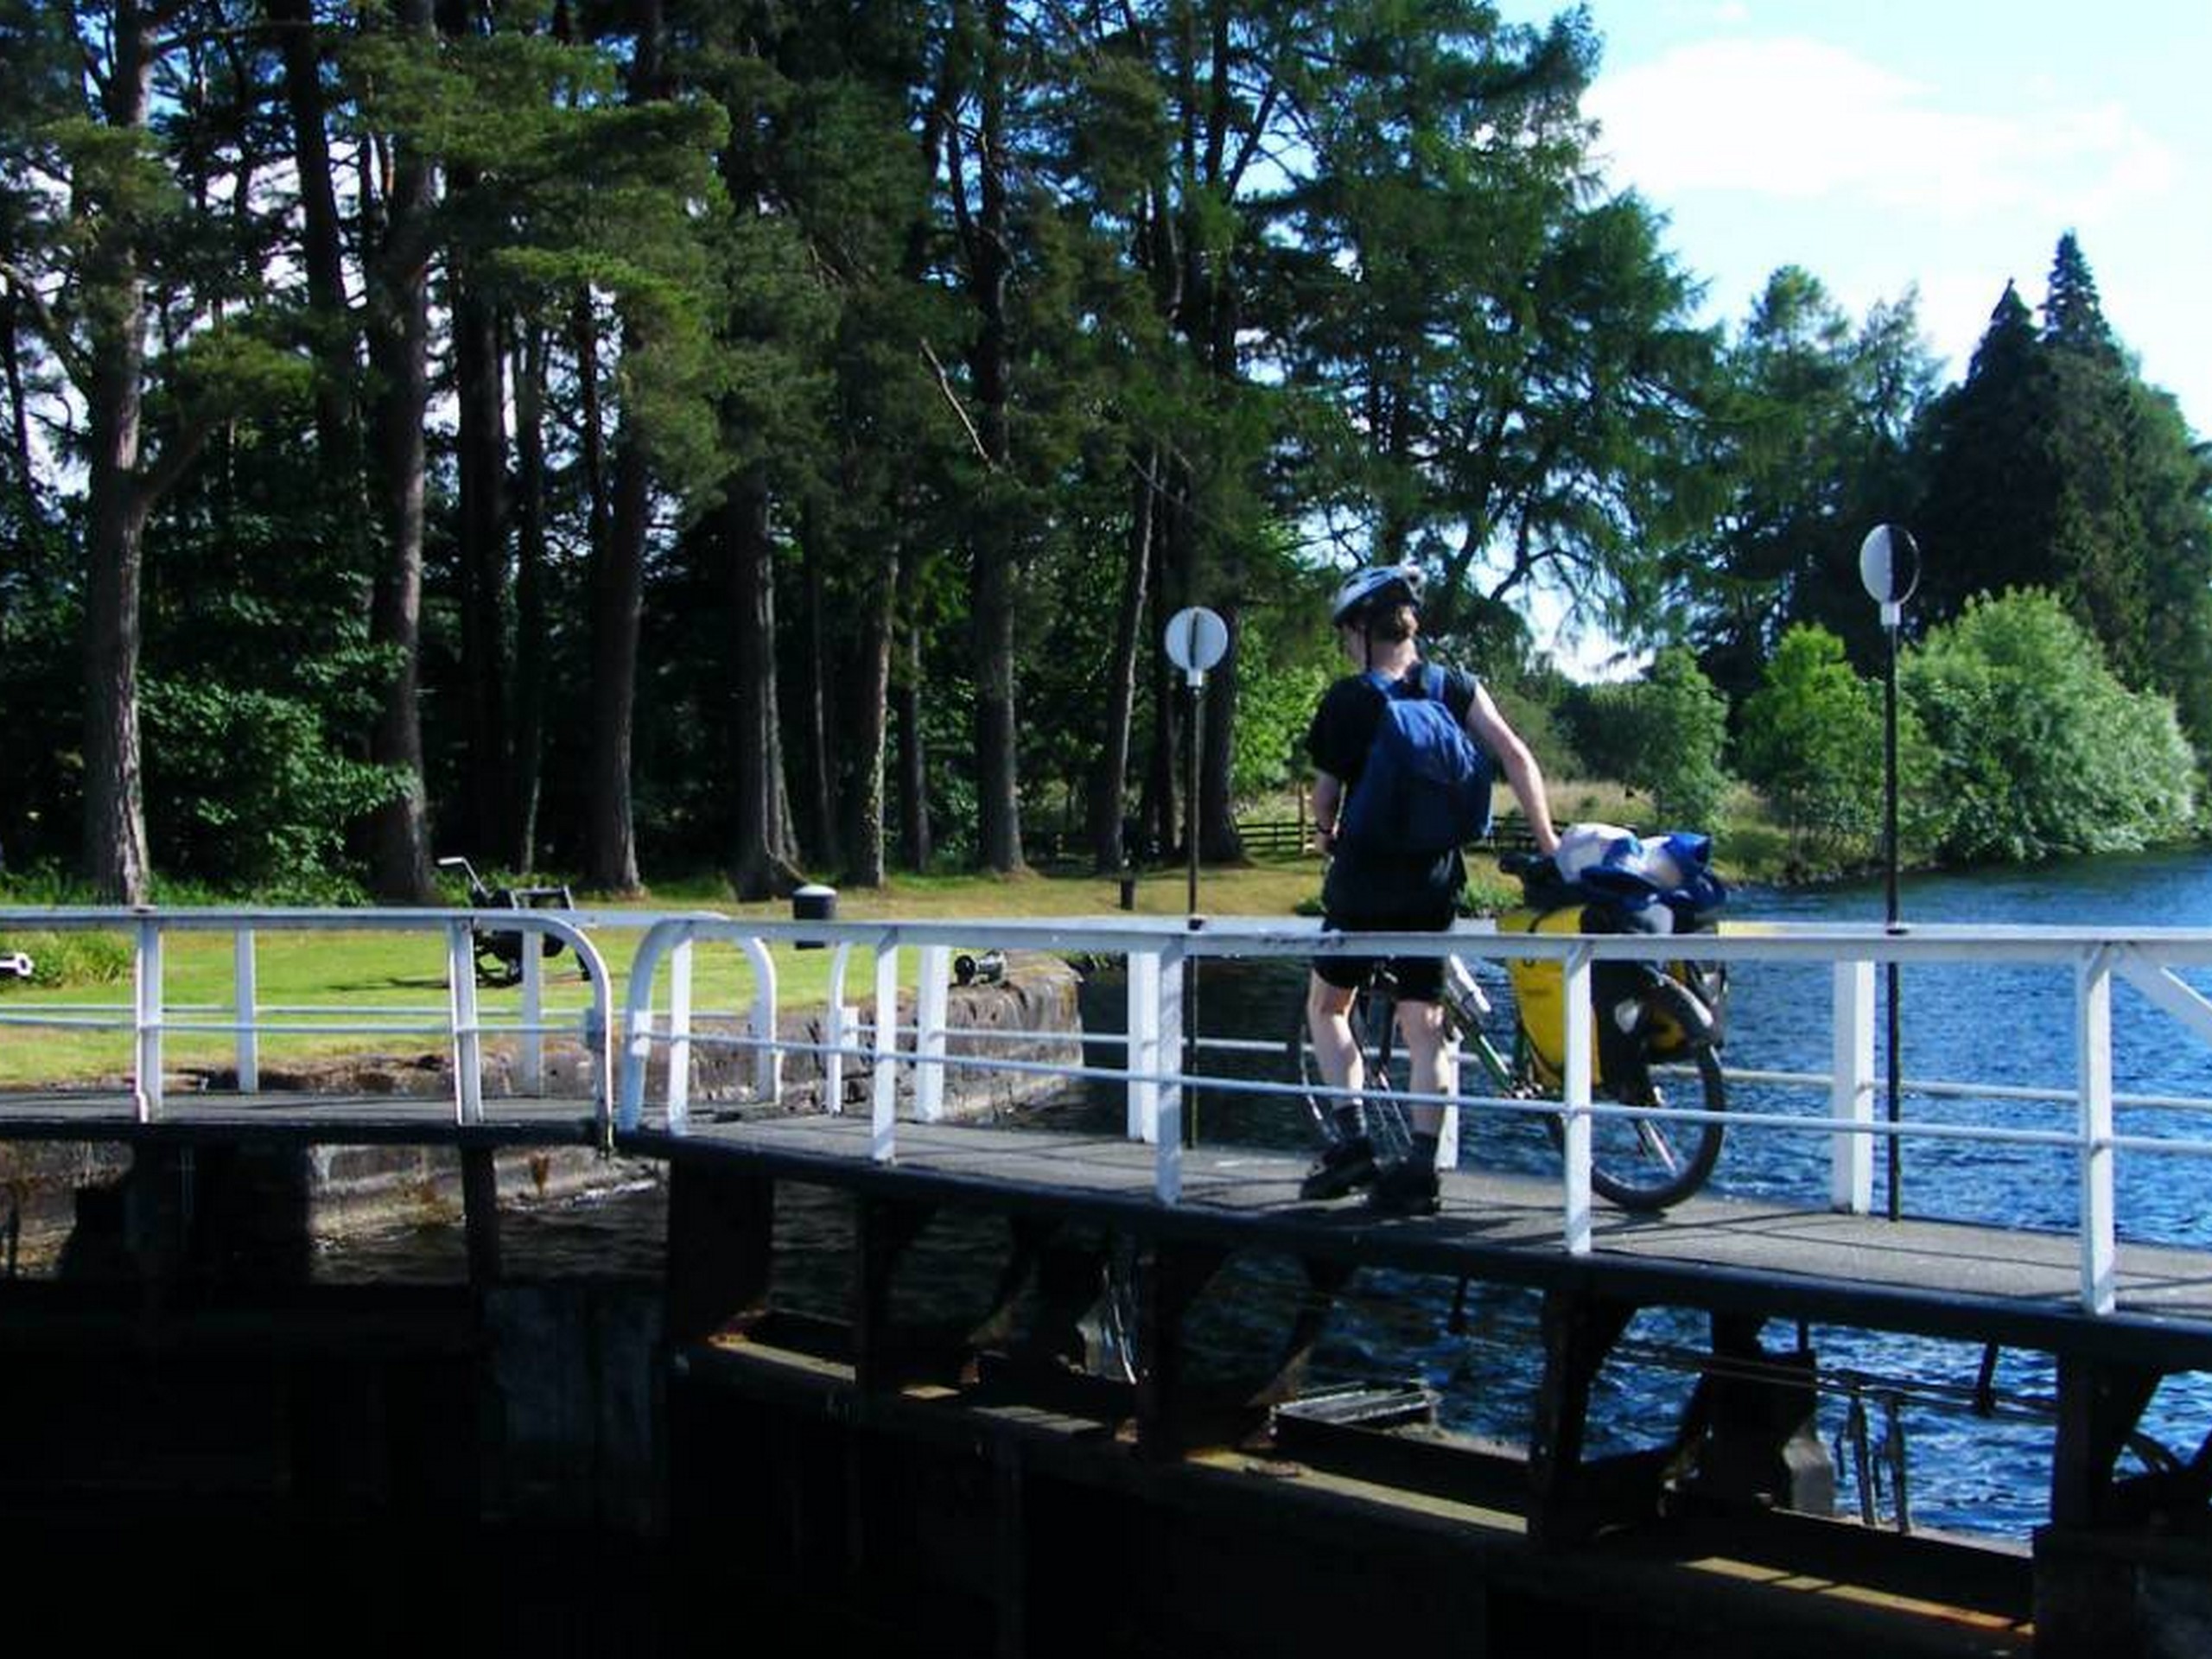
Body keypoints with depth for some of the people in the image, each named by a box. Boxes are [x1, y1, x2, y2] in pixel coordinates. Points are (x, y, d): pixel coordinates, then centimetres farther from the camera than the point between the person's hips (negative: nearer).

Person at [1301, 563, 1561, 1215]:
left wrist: (1325, 833, 19)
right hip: (1434, 882, 3)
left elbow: (1326, 794, -3)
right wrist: (1548, 842, -1)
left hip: (1364, 877, -3)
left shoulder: (1347, 699, -6)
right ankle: (1420, 1168, 0)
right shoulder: (1457, 688, 2)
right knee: (1424, 1024, 6)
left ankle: (1353, 1138, 4)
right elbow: (1514, 757, -6)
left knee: (1327, 1007, 16)